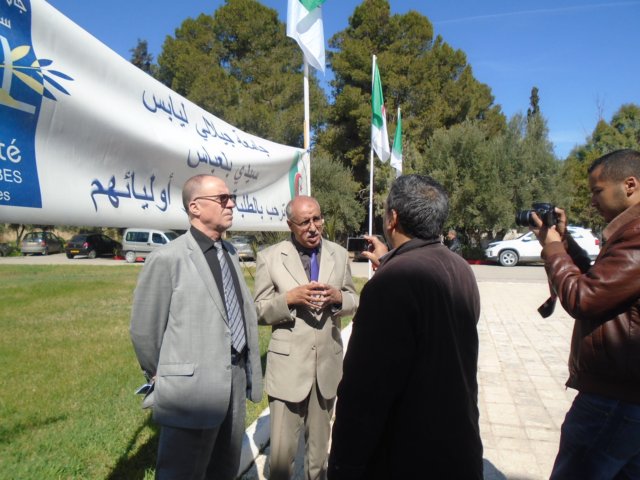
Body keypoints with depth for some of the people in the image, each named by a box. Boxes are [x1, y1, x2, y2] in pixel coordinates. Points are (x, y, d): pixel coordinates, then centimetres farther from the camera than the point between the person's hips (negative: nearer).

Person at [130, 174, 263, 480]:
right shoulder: (168, 259, -15)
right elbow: (143, 330, -9)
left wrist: (248, 370, 13)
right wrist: (162, 377, 5)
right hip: (193, 387, -6)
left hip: (235, 380, 7)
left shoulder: (229, 253, 8)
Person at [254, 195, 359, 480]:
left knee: (319, 446, 22)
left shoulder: (339, 254, 3)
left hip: (328, 364, 3)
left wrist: (337, 297, -13)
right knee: (281, 450, 5)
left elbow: (353, 301, 9)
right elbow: (260, 312, -4)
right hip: (287, 366, -3)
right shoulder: (269, 258, -7)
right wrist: (290, 298, -23)